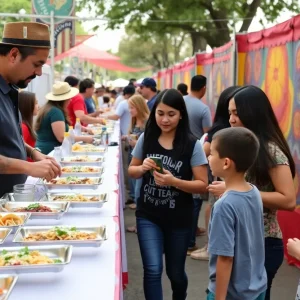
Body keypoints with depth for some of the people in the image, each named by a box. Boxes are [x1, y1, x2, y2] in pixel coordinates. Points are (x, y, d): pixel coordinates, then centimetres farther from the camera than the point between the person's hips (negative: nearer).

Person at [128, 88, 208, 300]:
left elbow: (202, 185, -11)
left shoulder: (192, 145, -12)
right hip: (148, 216, 1)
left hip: (179, 219, -1)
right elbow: (131, 171, 9)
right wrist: (143, 168, -14)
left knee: (175, 272, 17)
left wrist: (174, 181, -26)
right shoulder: (146, 138, -4)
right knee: (153, 270, -11)